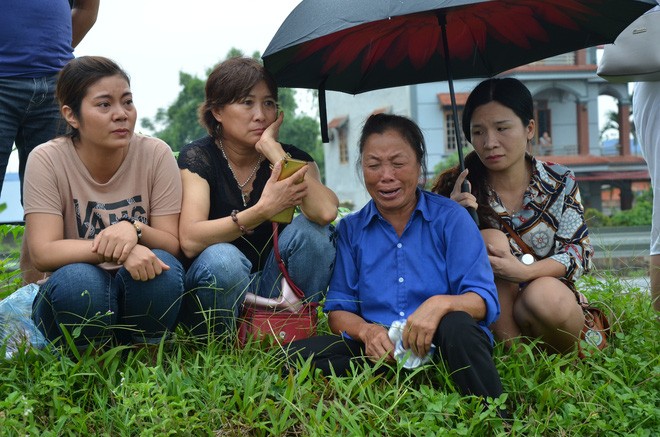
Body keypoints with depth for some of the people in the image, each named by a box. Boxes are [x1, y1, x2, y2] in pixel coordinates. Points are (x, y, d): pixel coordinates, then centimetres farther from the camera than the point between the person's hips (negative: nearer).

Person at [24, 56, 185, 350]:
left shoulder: (156, 155, -8)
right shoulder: (47, 160, -11)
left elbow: (172, 244, -7)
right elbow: (43, 253, -19)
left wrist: (133, 229, -29)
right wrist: (115, 250, -35)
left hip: (143, 294, 1)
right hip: (74, 302, -1)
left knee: (162, 267, -30)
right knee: (77, 279, -33)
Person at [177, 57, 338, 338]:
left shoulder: (292, 159, -1)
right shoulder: (198, 157, -8)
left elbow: (326, 212, -25)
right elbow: (190, 240, -26)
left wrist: (274, 151, -19)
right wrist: (263, 211, -36)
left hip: (270, 288, 3)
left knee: (310, 229, -21)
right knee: (221, 259, -34)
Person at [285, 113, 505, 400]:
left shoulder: (452, 218, 3)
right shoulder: (350, 230, 11)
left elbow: (483, 302, -5)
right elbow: (338, 310, 8)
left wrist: (441, 304, -28)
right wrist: (366, 331, -16)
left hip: (440, 346, -2)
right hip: (380, 352, 3)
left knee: (456, 324, -36)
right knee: (297, 354, -21)